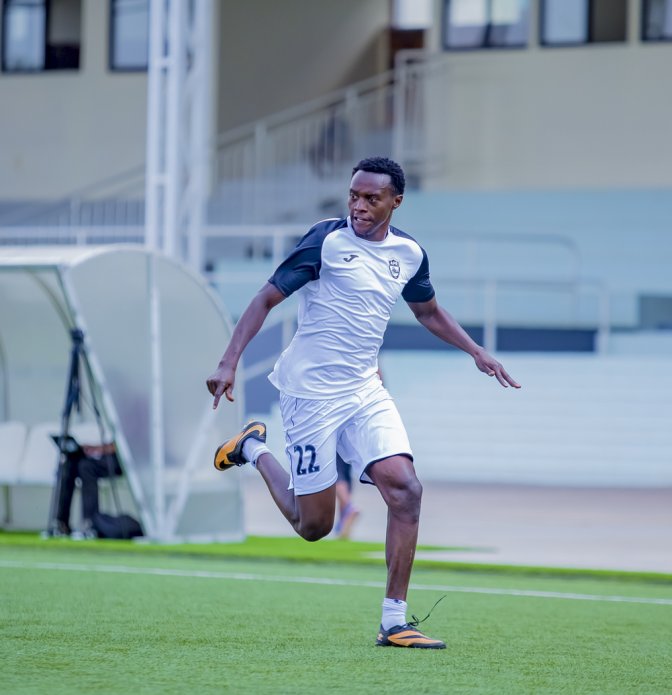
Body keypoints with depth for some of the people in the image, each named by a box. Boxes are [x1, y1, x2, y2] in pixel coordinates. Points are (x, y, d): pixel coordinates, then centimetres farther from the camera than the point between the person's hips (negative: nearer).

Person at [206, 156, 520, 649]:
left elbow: (429, 312, 24)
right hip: (311, 393, -5)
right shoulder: (325, 242, -13)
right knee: (313, 525, 1)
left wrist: (477, 352, 14)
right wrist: (229, 363, -19)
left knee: (406, 489, -16)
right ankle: (255, 450, 29)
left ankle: (394, 622, -10)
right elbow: (267, 299, -10)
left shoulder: (410, 253, 5)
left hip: (365, 392, 5)